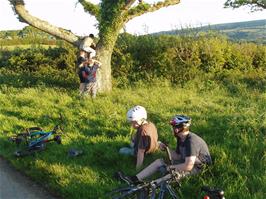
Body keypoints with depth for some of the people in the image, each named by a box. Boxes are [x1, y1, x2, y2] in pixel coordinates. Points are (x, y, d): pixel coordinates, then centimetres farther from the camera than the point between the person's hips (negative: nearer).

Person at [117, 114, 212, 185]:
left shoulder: (191, 142, -30)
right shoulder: (181, 138, 0)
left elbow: (188, 166, -36)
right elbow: (177, 156, 6)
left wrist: (171, 167, -24)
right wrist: (166, 149, -8)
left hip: (198, 166, -9)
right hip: (188, 161, 10)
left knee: (176, 172, -37)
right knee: (159, 161, 0)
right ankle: (135, 179, -10)